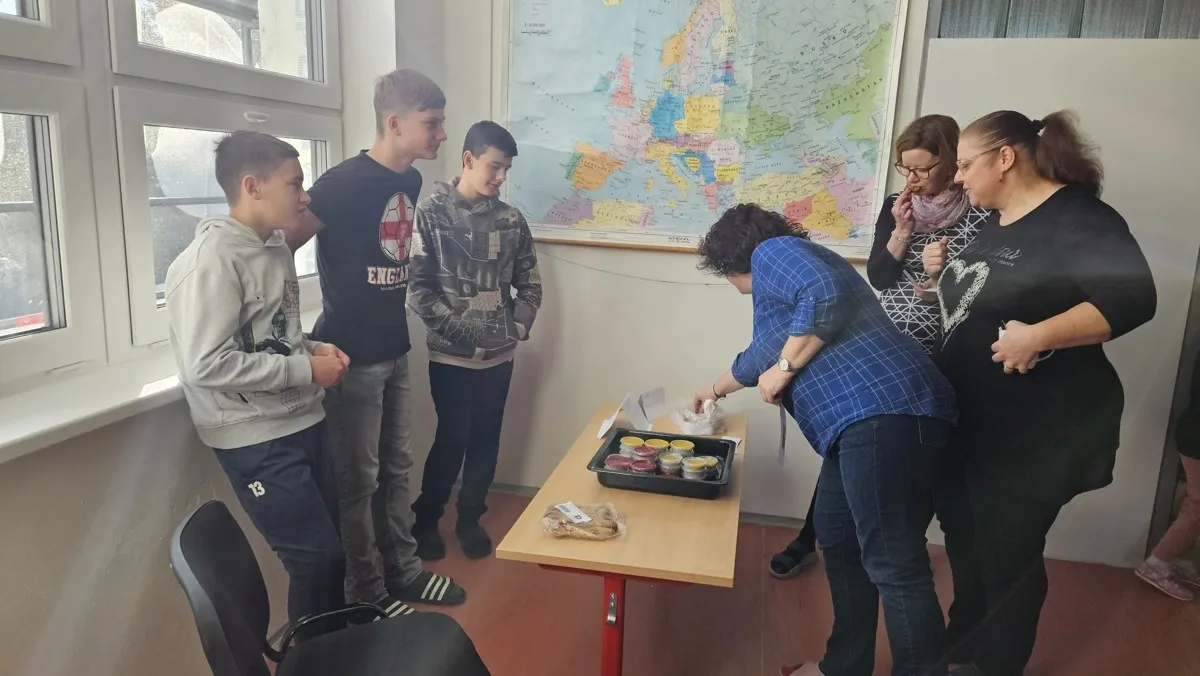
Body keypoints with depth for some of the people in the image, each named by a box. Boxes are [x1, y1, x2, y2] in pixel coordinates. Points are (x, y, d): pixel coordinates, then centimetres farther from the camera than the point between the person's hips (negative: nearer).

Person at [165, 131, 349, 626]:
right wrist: (306, 369, -19)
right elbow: (206, 365, -24)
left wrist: (313, 348, 0)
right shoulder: (210, 261, -18)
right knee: (317, 558, -1)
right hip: (256, 437, -8)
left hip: (301, 420, 8)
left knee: (328, 545, 16)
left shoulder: (276, 248, 7)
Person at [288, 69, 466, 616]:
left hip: (395, 350, 8)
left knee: (396, 468, 18)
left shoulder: (410, 181, 6)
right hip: (353, 356, -8)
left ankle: (403, 570, 33)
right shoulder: (345, 182, -18)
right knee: (359, 479, 5)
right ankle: (366, 593, 21)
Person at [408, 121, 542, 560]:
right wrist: (457, 329, -14)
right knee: (452, 439, 2)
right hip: (450, 354, -4)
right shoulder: (431, 213, -7)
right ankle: (425, 519, 24)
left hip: (499, 354, 4)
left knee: (486, 440, 11)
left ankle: (470, 519, 30)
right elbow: (417, 285, -11)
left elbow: (529, 282, 11)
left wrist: (519, 326, 0)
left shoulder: (511, 220, 4)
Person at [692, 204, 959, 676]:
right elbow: (762, 356, 45)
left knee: (893, 564, -7)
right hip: (869, 419, 11)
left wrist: (784, 369, -9)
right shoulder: (785, 269, 31)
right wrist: (717, 389, 60)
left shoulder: (772, 252, 3)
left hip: (882, 414, -11)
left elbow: (826, 295, -19)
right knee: (839, 541, 17)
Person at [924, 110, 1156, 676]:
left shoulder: (1077, 217, -17)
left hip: (1039, 432, -9)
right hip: (976, 422, 9)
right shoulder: (995, 222, 10)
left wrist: (1038, 336, -36)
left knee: (1006, 554, 5)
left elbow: (1133, 298, -29)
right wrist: (945, 276, 3)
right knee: (971, 541, 21)